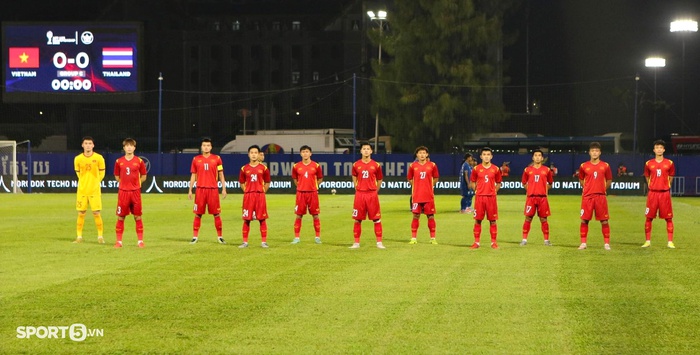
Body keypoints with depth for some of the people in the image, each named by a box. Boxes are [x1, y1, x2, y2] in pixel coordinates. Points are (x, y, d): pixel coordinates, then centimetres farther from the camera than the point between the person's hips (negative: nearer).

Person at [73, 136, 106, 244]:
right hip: (82, 190, 2)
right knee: (81, 214, 3)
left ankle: (100, 236, 6)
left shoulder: (99, 158, -5)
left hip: (95, 190, -2)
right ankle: (79, 237, 10)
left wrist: (95, 183, 7)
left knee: (96, 213, -3)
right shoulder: (78, 159, 0)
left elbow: (102, 173, 7)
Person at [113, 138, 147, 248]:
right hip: (123, 192, 1)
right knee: (120, 217, 3)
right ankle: (118, 241, 9)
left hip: (135, 192, 0)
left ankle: (140, 241, 8)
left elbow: (143, 177, 9)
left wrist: (135, 184, 4)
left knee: (138, 216, 2)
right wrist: (125, 183, 7)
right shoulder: (119, 161, 3)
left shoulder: (139, 161, 1)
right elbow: (117, 177, 13)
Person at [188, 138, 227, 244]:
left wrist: (224, 189, 1)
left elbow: (221, 175, 7)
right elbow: (193, 175, 12)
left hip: (213, 189, -1)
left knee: (216, 214, 1)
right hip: (200, 189, 1)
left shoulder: (216, 158, 5)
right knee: (198, 214, 2)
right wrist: (190, 190, 7)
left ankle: (220, 236, 9)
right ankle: (195, 236, 8)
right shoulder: (196, 159, 8)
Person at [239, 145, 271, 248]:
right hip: (248, 196, 1)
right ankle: (245, 242, 8)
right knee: (246, 219, 2)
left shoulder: (263, 168, 2)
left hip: (260, 196, -1)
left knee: (262, 219, 0)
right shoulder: (244, 169, 5)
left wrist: (262, 192, 1)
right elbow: (242, 183, 13)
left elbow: (267, 183, 9)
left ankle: (264, 242, 5)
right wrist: (247, 191, 3)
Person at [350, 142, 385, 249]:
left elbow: (379, 180, 10)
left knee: (377, 219, -1)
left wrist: (375, 191, 7)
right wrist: (358, 189, 10)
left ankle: (379, 242, 5)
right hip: (360, 194, 1)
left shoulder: (376, 165, 0)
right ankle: (356, 242, 11)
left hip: (372, 194, -1)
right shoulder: (356, 165, 3)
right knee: (357, 219, 3)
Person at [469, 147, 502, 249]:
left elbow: (498, 183, 13)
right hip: (479, 197, 0)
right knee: (477, 220, 1)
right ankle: (476, 242, 7)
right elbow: (472, 182, 12)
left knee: (493, 220, 1)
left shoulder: (495, 169, 4)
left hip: (491, 197, 0)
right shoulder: (476, 169, 3)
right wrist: (476, 190, 0)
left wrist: (494, 191, 1)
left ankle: (493, 242, 8)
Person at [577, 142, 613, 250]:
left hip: (601, 196, -1)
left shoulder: (605, 166, 2)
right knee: (584, 220, 1)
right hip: (587, 196, 1)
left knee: (604, 220, 0)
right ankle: (583, 243, 9)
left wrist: (602, 189, 6)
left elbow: (609, 180, 13)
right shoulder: (584, 166, 3)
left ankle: (607, 243, 7)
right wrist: (587, 188, 8)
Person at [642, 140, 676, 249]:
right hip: (652, 193, 1)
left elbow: (670, 177, 13)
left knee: (669, 218, -1)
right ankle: (648, 241, 10)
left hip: (665, 193, -1)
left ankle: (670, 242, 3)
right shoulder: (649, 164, 3)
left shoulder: (669, 163, 1)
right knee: (649, 218, 2)